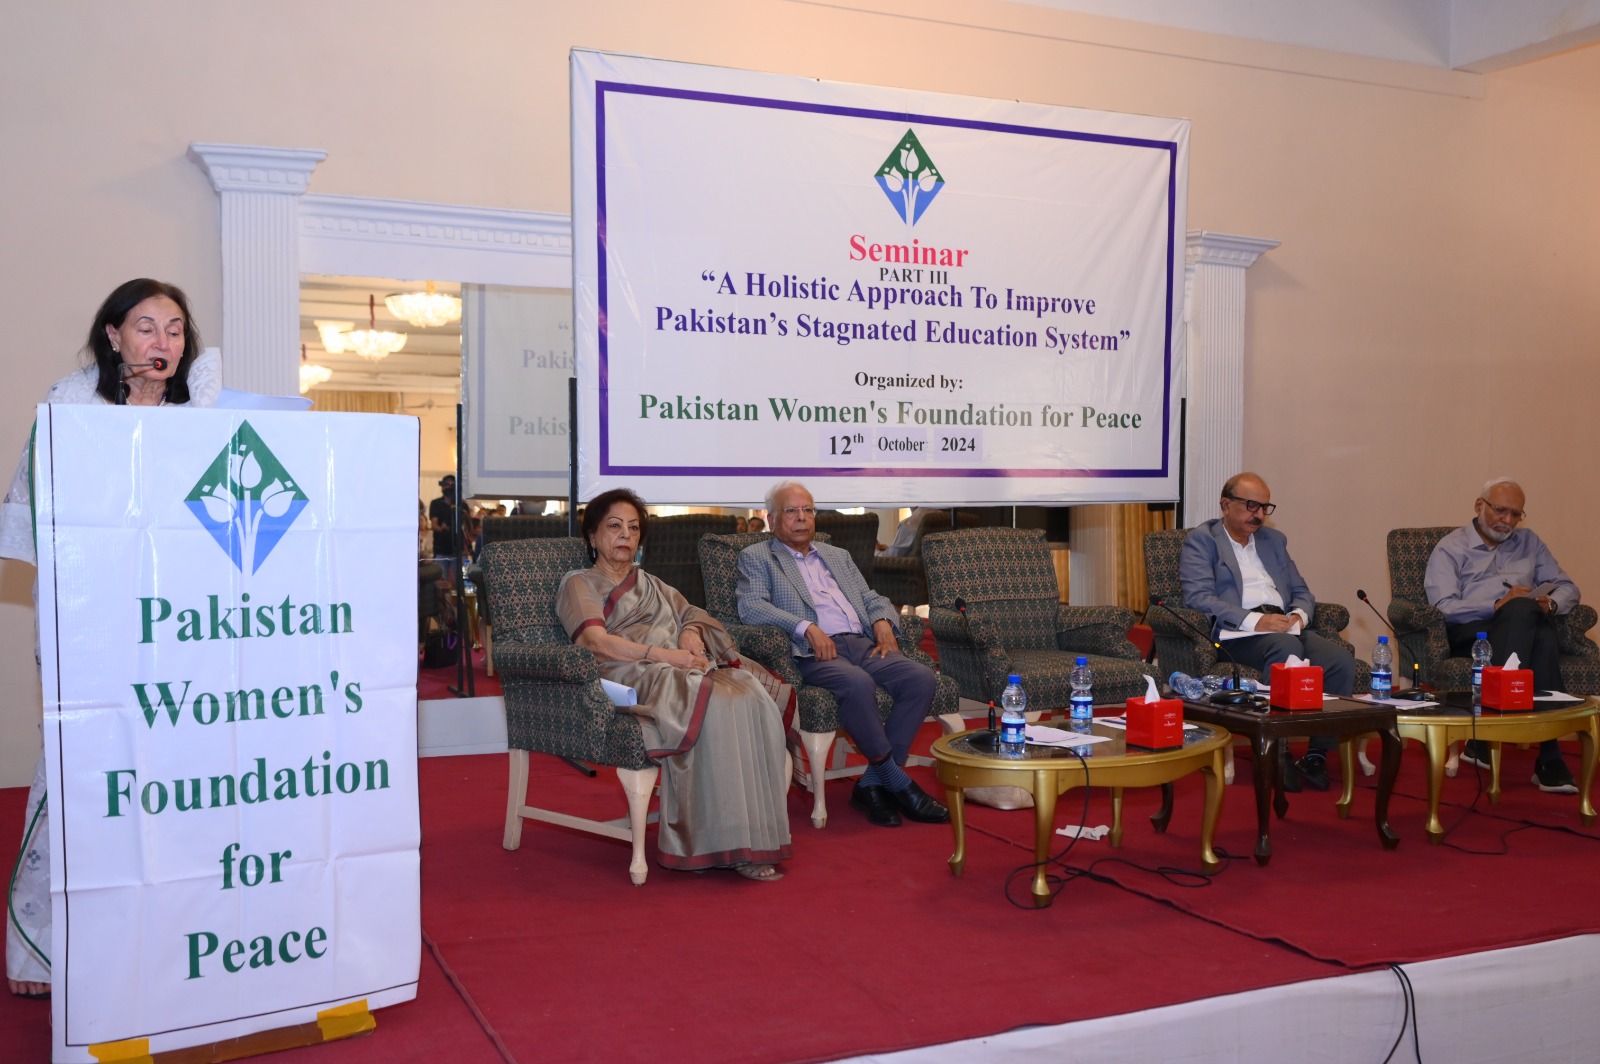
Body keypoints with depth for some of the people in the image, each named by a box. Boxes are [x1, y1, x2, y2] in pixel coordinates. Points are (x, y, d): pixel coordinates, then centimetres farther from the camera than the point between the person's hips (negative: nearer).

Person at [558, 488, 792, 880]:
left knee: (751, 696, -28)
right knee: (714, 705, -36)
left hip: (680, 669, 6)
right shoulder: (579, 583, 14)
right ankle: (718, 843, -32)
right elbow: (597, 642, -3)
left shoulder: (648, 584, 35)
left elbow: (694, 614, 30)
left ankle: (750, 836, -30)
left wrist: (691, 633, 3)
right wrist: (663, 654, -15)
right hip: (632, 676, -6)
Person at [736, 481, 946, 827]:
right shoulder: (756, 557, 11)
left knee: (922, 677, -19)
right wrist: (806, 628, -18)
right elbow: (750, 606, -6)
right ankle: (896, 781, -19)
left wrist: (883, 621, 1)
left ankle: (872, 783, -15)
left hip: (861, 643, 6)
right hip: (811, 652, -6)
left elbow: (870, 597, 26)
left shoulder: (838, 556, 29)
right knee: (858, 683, -37)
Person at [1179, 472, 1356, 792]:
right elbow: (1197, 597, -8)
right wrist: (1254, 620, -18)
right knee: (1287, 647, -37)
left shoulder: (1274, 540, 27)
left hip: (1286, 628, 6)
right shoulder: (1201, 541, 6)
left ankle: (1317, 755, -15)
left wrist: (1299, 615, 0)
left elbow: (1301, 592, 26)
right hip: (1236, 633, -6)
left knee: (1342, 661, -24)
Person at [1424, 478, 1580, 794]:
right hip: (1472, 633, -3)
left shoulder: (1529, 542, 28)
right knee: (1524, 608, -37)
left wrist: (1551, 603, -1)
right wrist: (1498, 606, -16)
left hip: (1528, 629, 3)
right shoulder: (1451, 548, 11)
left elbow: (1567, 587, 23)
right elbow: (1444, 607, -4)